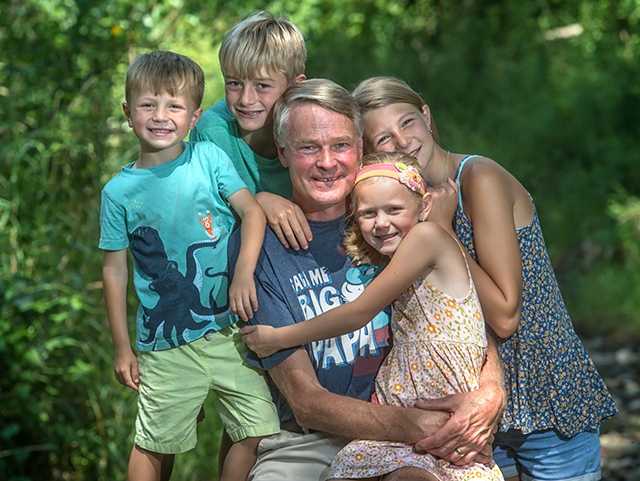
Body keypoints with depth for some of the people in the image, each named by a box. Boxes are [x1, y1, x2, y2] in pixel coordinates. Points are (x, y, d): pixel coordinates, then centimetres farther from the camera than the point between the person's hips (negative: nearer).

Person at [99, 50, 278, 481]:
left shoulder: (209, 159, 0)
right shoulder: (119, 191, 0)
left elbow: (252, 210, -9)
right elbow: (114, 270, 5)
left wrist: (245, 273, -25)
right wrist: (123, 348, 5)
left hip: (231, 331, 0)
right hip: (165, 346, 0)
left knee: (260, 433, -2)